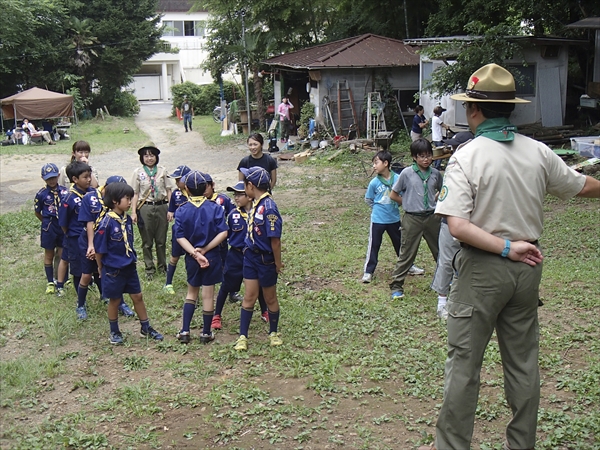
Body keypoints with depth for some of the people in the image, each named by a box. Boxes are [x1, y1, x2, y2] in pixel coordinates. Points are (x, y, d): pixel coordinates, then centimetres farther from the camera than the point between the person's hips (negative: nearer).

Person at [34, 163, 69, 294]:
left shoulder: (65, 191, -5)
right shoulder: (41, 194, -9)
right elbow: (37, 212, 3)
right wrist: (47, 222, 8)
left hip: (64, 226, 1)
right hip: (49, 228, -1)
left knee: (62, 254, 7)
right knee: (49, 255, 11)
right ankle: (50, 282, 21)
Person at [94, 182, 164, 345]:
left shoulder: (127, 219, -1)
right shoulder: (106, 222, -21)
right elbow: (99, 248, -13)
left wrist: (132, 258, 13)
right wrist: (101, 267, -3)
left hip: (129, 266, 6)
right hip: (113, 269, -6)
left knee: (137, 296, 12)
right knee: (115, 300, 10)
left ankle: (146, 328, 26)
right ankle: (114, 332, 27)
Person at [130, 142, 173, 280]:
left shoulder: (162, 170, 3)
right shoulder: (138, 172, 1)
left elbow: (168, 190, 4)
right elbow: (135, 194, 1)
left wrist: (170, 209, -2)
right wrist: (134, 212, -5)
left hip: (161, 206, 1)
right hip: (145, 208, -1)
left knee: (161, 240, 9)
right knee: (147, 241, 7)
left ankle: (162, 266, 26)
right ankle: (150, 268, 20)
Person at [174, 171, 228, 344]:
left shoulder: (182, 211, -6)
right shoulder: (215, 208, -10)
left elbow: (180, 237, -13)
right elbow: (223, 233, -17)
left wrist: (195, 254, -17)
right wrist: (205, 249, -15)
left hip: (191, 258, 2)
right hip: (212, 257, -2)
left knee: (191, 293, 19)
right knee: (208, 295, 9)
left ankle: (184, 331, 16)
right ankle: (206, 333, 18)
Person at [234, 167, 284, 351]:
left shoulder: (268, 207, -24)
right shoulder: (255, 203, 1)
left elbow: (275, 239, -21)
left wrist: (278, 264, -14)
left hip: (266, 259, -6)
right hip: (251, 256, 6)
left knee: (270, 298, 13)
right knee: (249, 297, 9)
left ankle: (274, 333, 32)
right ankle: (242, 337, 16)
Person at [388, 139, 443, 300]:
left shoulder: (435, 173, 1)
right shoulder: (407, 173, -8)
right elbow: (393, 195, -1)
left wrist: (433, 201, 4)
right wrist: (409, 204, -1)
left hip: (432, 217, 4)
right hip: (412, 219, -4)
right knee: (407, 253, 1)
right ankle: (396, 286, 9)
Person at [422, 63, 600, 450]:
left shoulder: (466, 157, -13)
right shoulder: (538, 153, 0)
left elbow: (457, 226, -24)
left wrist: (506, 247, -17)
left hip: (481, 269, -5)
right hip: (528, 268, 5)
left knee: (464, 362, 5)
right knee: (523, 360, 15)